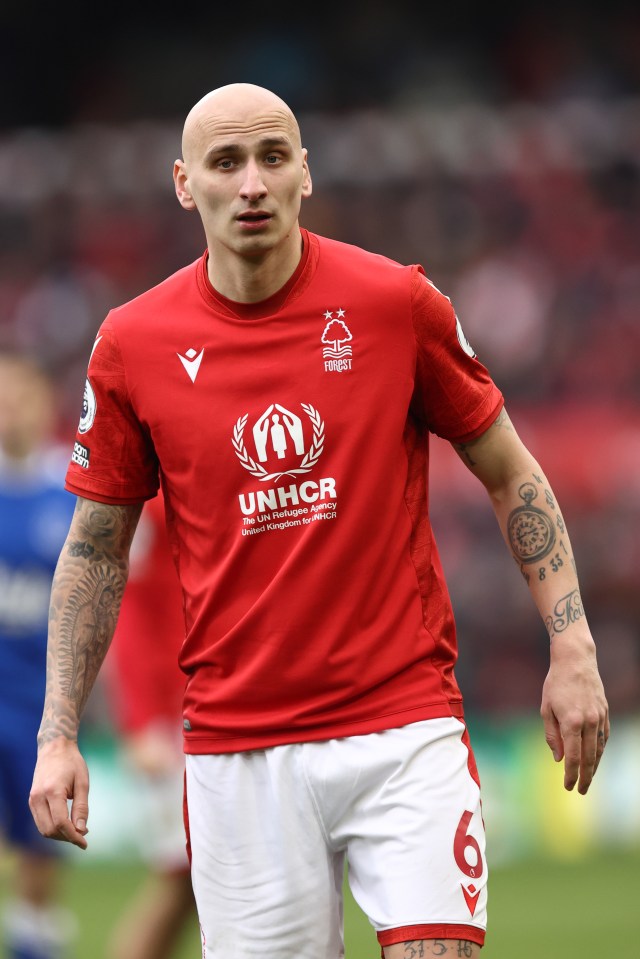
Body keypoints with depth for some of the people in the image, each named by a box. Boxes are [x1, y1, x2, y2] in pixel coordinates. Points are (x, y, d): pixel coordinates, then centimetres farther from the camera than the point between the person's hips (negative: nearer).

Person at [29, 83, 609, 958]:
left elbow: (511, 475, 8)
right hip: (236, 747, 1)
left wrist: (572, 649, 0)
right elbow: (96, 547, 11)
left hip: (405, 728, -1)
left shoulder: (396, 303, -2)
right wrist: (58, 734, 4)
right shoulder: (133, 344, 1)